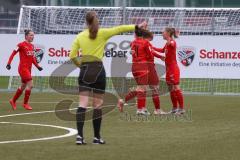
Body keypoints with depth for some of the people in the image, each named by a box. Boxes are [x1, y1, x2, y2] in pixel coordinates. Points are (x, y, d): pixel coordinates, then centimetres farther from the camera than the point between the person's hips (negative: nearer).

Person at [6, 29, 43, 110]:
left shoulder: (32, 46, 11)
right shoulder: (21, 45, -11)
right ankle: (25, 103, -1)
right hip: (23, 68, -8)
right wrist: (9, 63, -18)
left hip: (28, 69, 8)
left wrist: (37, 66, 12)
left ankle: (13, 101, 32)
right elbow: (13, 54, -10)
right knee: (30, 85, -14)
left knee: (23, 86, 15)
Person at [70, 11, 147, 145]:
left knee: (83, 104, -3)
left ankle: (79, 135, -15)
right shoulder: (102, 33, 0)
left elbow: (72, 56, 5)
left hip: (84, 71, 2)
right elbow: (120, 29, 2)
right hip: (98, 70, -2)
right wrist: (137, 26, 10)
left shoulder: (80, 36, 6)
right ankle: (97, 137, 10)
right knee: (98, 105, 5)